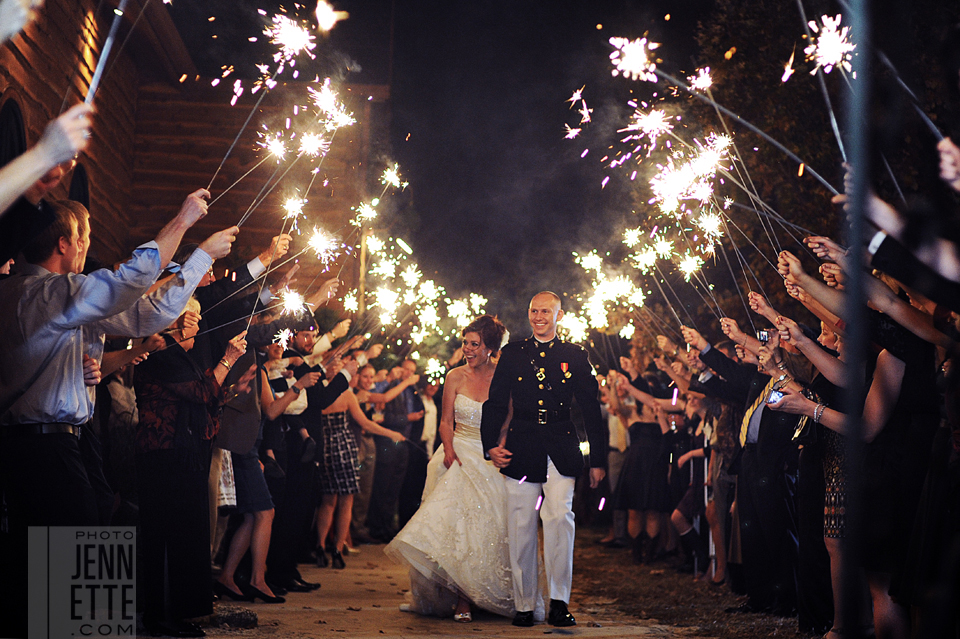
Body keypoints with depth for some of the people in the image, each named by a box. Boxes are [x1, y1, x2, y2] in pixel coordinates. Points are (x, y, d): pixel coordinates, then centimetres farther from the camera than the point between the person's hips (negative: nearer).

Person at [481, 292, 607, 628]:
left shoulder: (575, 356, 9)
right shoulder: (512, 354, 12)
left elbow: (591, 409, 10)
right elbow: (495, 402, 12)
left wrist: (597, 460, 7)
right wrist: (491, 445, -1)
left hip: (560, 449, -1)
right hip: (521, 448, 2)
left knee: (560, 515, -18)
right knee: (521, 527, 1)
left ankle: (559, 602, -12)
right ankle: (524, 605, 11)